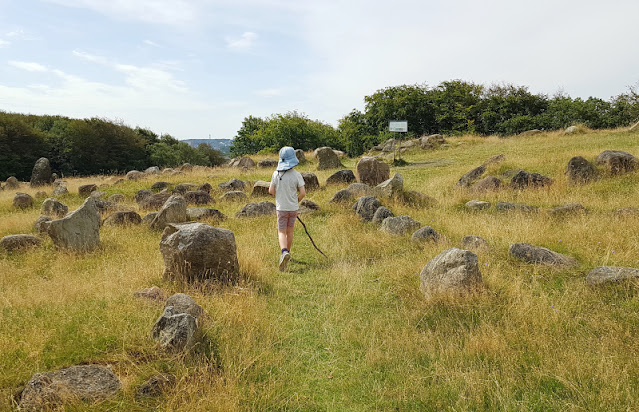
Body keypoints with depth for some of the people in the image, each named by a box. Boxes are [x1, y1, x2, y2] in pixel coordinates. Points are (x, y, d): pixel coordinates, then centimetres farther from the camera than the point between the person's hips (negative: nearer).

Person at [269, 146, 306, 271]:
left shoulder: (276, 174, -8)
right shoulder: (296, 175, -11)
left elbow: (271, 191, -2)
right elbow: (303, 192, -11)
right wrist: (296, 201, 8)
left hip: (281, 207, -1)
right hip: (293, 207, 1)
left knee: (281, 233, 3)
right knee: (289, 231, 18)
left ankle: (284, 252, -21)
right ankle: (287, 252, 30)